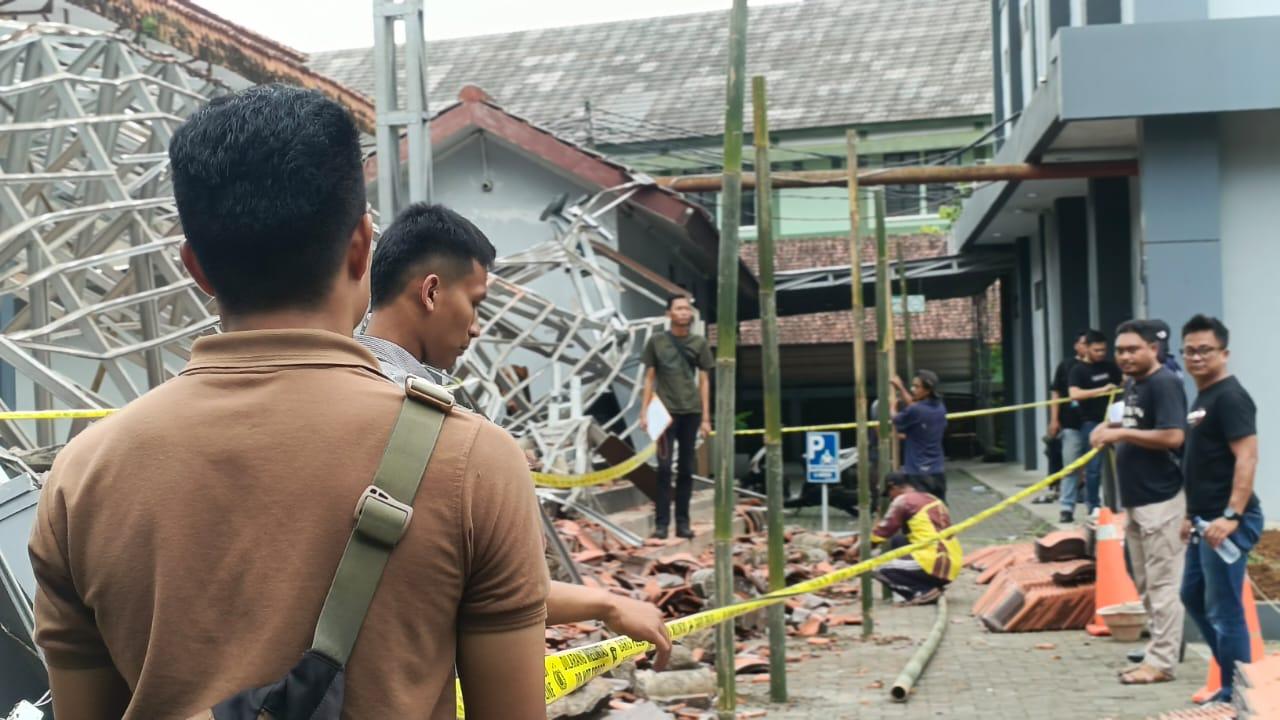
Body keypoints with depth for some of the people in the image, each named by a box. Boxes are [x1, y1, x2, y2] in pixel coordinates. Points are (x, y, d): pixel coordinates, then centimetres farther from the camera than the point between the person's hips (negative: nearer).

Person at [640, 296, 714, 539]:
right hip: (665, 411, -2)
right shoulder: (656, 342, 4)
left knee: (686, 469, 4)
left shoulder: (699, 343, 7)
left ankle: (683, 522, 8)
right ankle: (661, 523, -3)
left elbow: (704, 381, 8)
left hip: (691, 412, 2)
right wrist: (644, 411, -2)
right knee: (664, 467, -5)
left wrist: (706, 417, 3)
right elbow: (649, 378, 6)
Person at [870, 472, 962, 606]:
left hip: (934, 564, -8)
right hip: (952, 564, 8)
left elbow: (882, 531, 3)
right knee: (897, 541, 23)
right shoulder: (934, 500, 22)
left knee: (878, 569, -1)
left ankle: (925, 591, -9)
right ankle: (931, 586, 11)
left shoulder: (903, 501, -1)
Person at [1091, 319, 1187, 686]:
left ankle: (1161, 662, -1)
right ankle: (1157, 652, 23)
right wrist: (1111, 431, 6)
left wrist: (1122, 434, -20)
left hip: (1160, 500, -10)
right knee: (1145, 585, 15)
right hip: (1135, 500, 10)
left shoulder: (1164, 383, -14)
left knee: (1162, 583, -5)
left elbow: (1173, 436, -24)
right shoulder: (1132, 384, 14)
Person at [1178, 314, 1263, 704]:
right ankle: (1232, 675, 30)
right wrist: (1192, 515, 23)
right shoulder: (1202, 397, 16)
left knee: (1223, 610, -4)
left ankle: (1236, 693, 6)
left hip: (1225, 522, -10)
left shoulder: (1230, 397, -14)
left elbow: (1247, 458, -22)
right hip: (1205, 521, 11)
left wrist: (1231, 516, -29)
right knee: (1193, 596, 19)